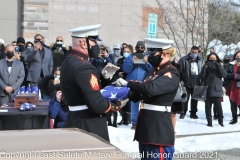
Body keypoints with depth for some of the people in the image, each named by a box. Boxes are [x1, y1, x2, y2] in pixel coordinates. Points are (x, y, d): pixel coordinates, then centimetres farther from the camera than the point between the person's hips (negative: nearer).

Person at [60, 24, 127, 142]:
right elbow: (97, 105, -25)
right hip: (89, 126, -10)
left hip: (74, 122, 10)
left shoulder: (68, 62, 9)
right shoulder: (84, 68, -22)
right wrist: (116, 105, -7)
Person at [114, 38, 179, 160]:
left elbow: (151, 88, -29)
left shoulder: (171, 74, -13)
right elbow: (141, 93, 16)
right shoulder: (154, 71, 16)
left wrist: (127, 83, -20)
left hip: (159, 125, -9)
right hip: (146, 122, 9)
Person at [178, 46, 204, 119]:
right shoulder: (184, 59, -5)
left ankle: (193, 113, 21)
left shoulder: (201, 60, 7)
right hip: (187, 83, -3)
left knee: (195, 99, 11)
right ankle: (183, 113, 10)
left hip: (197, 83, 4)